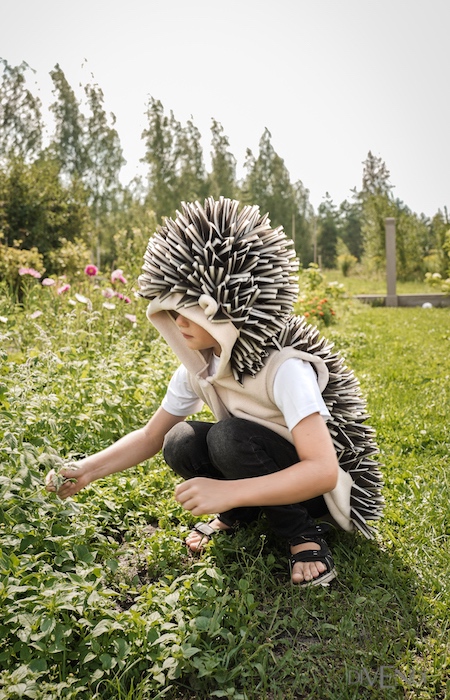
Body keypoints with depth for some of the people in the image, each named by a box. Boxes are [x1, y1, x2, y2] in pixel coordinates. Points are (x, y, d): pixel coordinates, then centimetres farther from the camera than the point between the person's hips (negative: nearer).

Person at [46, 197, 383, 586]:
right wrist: (89, 470, -14)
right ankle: (239, 514, 7)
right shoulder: (198, 366, -9)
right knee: (180, 444, -18)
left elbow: (323, 471, -37)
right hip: (276, 469, 6)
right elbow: (151, 436, 0)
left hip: (326, 486, -5)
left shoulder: (284, 367, -31)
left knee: (230, 436, -31)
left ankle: (304, 535, -11)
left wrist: (228, 491, -44)